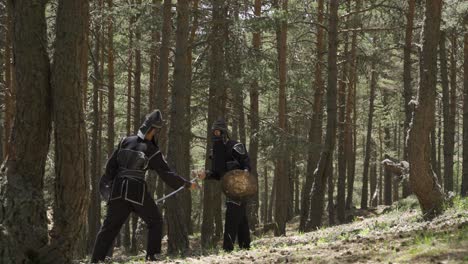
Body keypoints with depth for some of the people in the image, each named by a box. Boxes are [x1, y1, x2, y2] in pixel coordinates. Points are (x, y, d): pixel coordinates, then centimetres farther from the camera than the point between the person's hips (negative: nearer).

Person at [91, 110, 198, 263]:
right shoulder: (153, 152, -5)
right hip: (138, 191, -4)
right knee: (155, 221, 14)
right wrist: (187, 184, 6)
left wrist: (108, 181, 20)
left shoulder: (126, 141, 5)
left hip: (118, 190, 4)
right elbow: (167, 174, -3)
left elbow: (112, 164, 7)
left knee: (110, 225, 5)